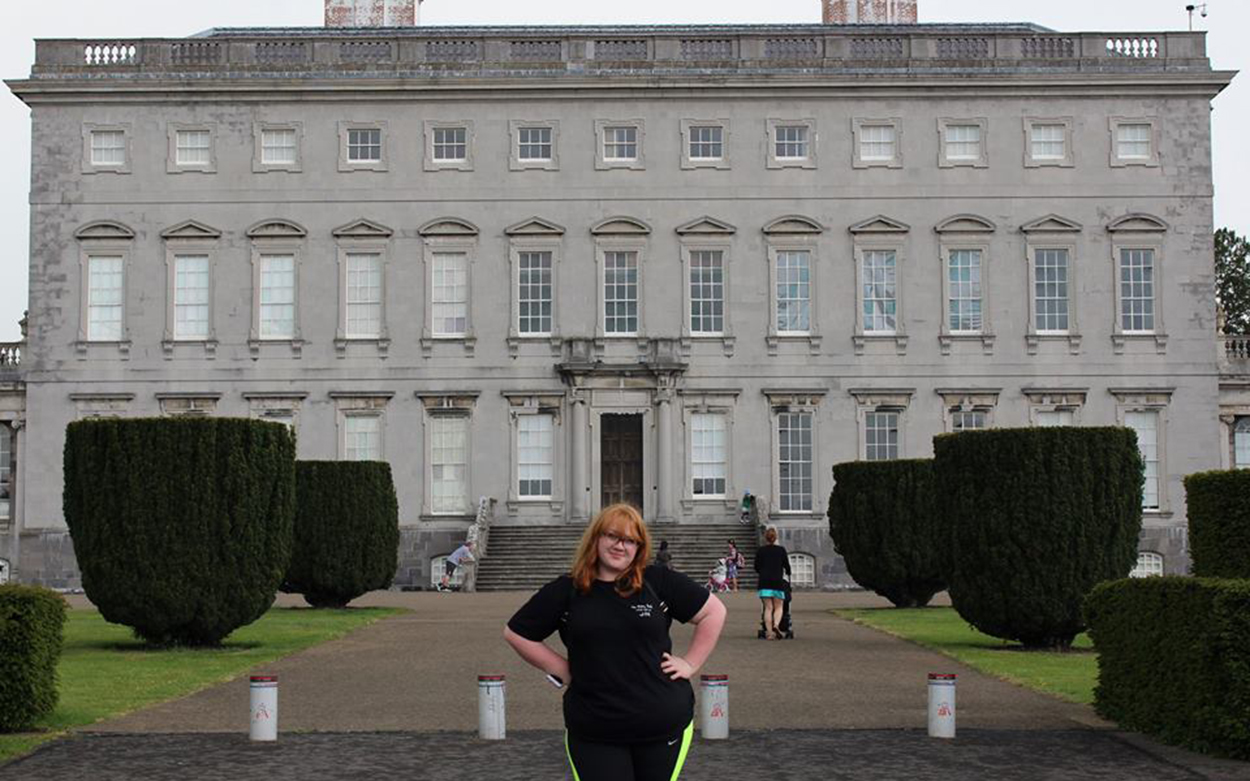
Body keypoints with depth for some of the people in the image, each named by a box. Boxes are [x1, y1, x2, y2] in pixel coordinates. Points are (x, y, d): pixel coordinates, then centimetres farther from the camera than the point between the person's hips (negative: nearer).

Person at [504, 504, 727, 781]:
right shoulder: (564, 591, 2)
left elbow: (714, 612, 8)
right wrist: (561, 670, 4)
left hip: (665, 725, 0)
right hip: (593, 735, 0)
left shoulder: (660, 582, 1)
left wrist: (690, 664, 2)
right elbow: (515, 633, 10)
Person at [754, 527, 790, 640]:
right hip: (778, 581, -1)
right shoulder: (781, 550, 4)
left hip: (764, 582, 1)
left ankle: (769, 632, -4)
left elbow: (757, 568, 9)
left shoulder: (760, 550, 5)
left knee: (768, 608, 3)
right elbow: (787, 567, 8)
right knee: (778, 607, 5)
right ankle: (775, 625, -21)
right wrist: (787, 574, 30)